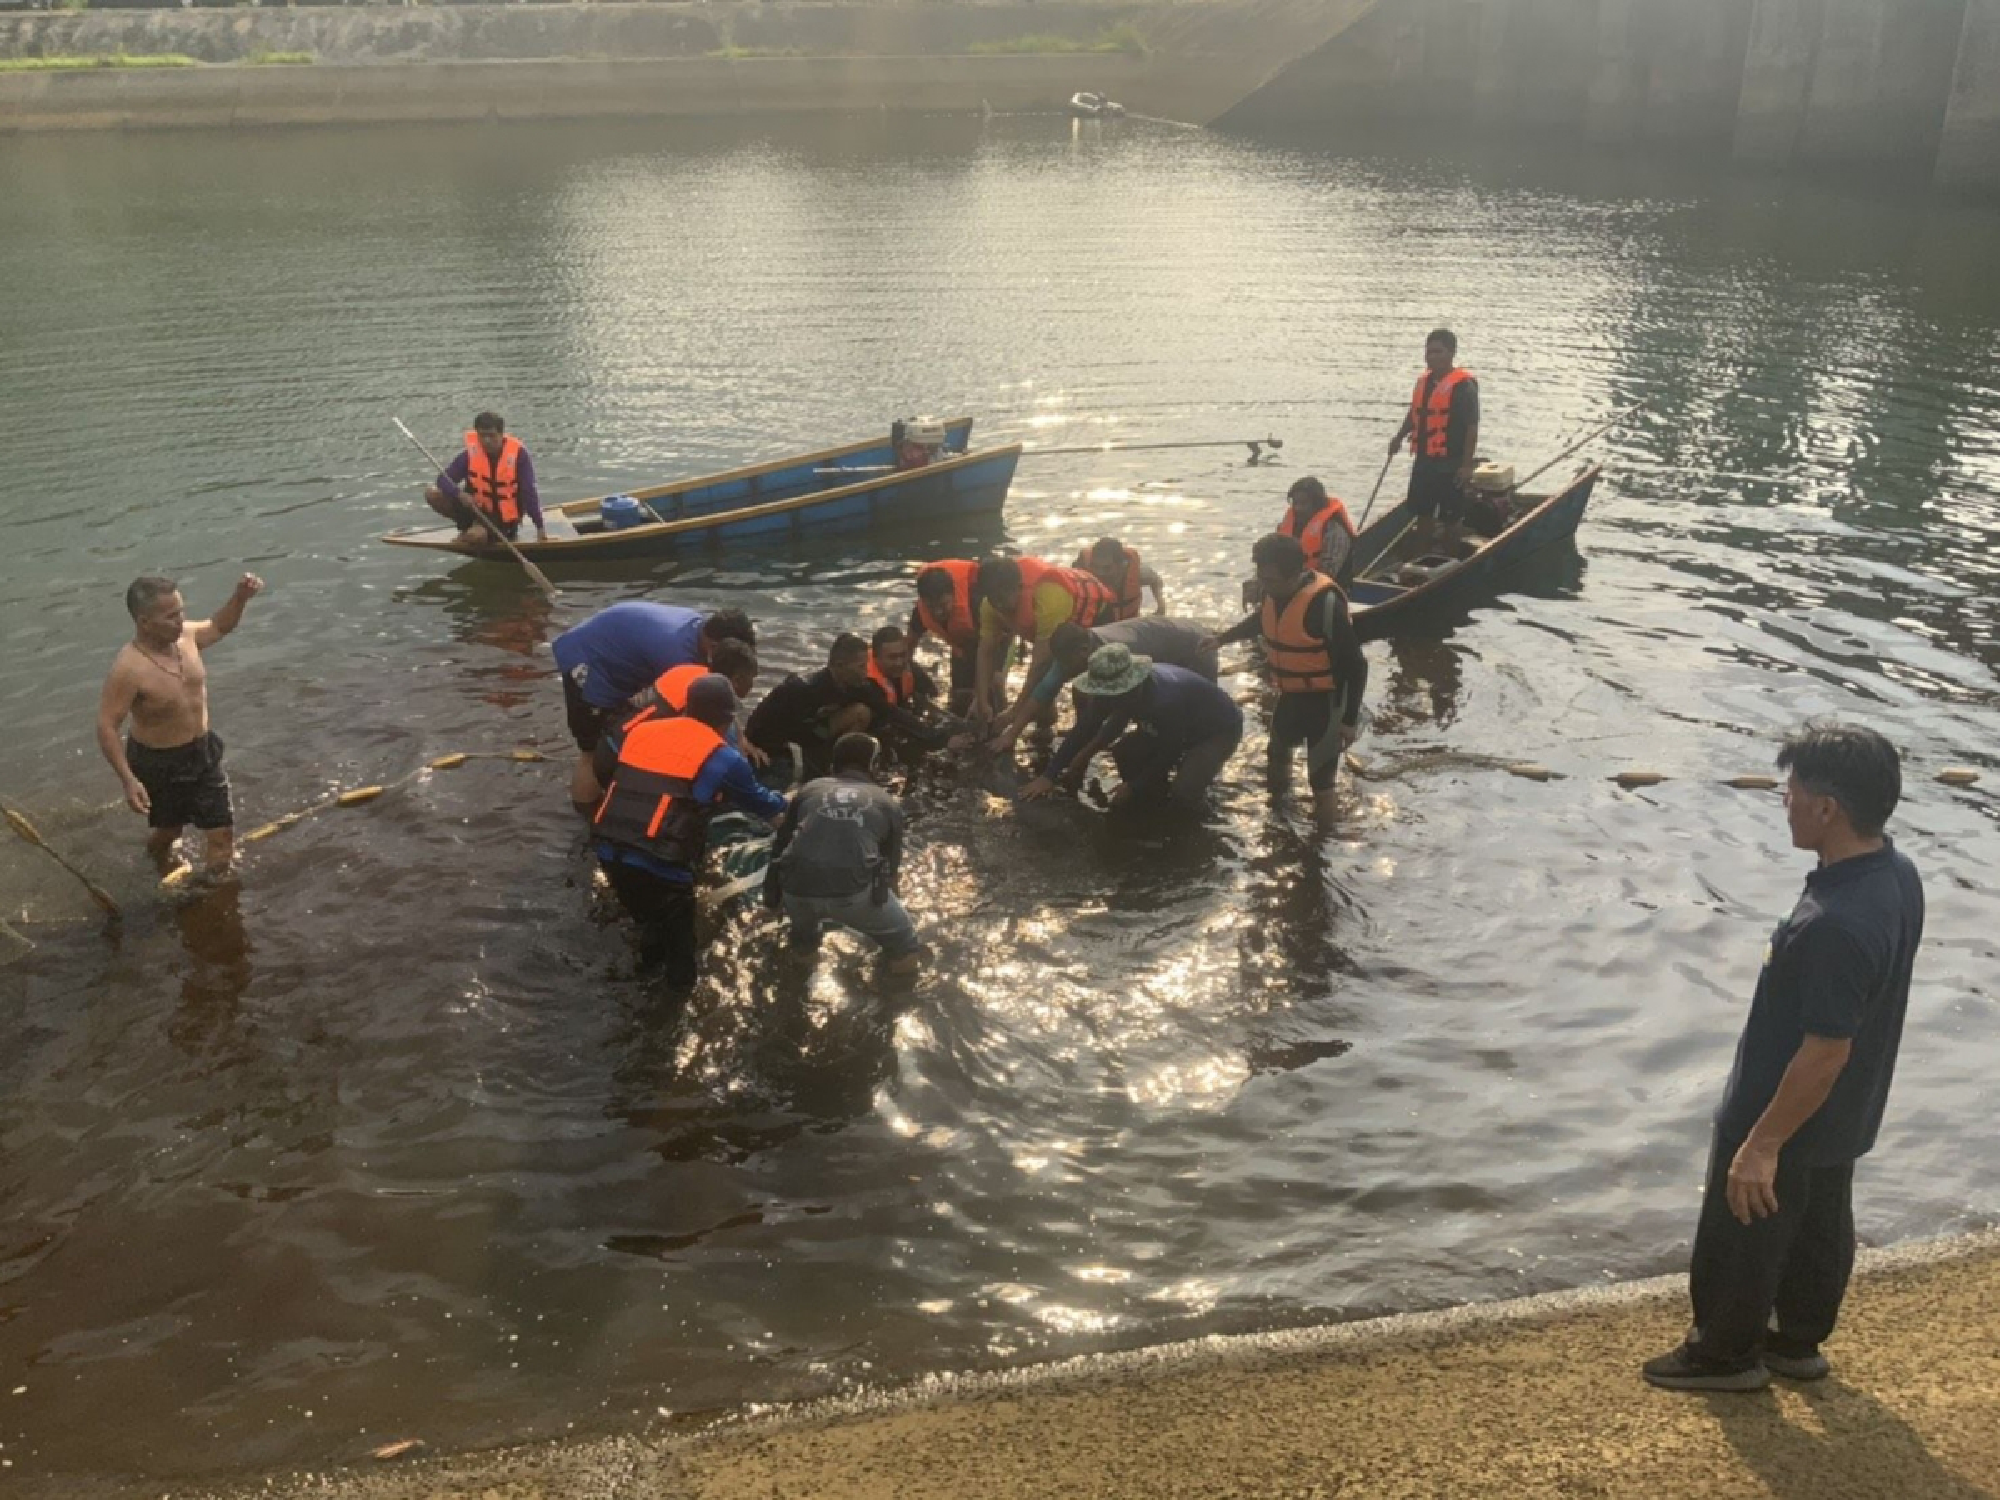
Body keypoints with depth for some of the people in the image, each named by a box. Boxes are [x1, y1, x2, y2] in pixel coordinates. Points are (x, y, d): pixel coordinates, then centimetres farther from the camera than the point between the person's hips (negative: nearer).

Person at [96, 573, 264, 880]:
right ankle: (157, 856, 56)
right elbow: (107, 726, -25)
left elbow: (219, 626, 12)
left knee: (222, 830, 8)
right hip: (159, 763, -5)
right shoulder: (129, 669, -30)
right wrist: (128, 780, -29)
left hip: (204, 752, 5)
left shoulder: (186, 636, -11)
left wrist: (241, 596, -6)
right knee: (170, 828, 20)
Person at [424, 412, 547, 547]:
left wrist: (540, 527, -21)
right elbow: (443, 480, -11)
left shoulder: (518, 454, -19)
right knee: (433, 494, -12)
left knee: (475, 536, -33)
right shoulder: (470, 453, -12)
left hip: (502, 517, -4)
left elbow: (529, 493, -18)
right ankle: (467, 527, 8)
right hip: (476, 508, 4)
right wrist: (460, 494, -33)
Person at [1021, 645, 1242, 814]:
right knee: (1124, 752, -10)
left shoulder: (1165, 700, -41)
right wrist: (1049, 776, -17)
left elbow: (1168, 754, -28)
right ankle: (1152, 812, 10)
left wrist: (1132, 787, -17)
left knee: (1183, 791, -29)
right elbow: (1083, 730, -13)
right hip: (1181, 726, 8)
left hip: (1219, 729, -8)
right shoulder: (1115, 688, -19)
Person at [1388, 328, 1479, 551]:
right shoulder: (1423, 381, 8)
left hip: (1450, 466, -7)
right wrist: (1400, 436, 15)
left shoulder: (1463, 385, -15)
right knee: (1423, 512, 17)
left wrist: (1466, 465, -19)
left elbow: (1472, 428, -17)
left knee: (1450, 517, 4)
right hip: (1424, 462, 7)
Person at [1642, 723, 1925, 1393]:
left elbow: (1824, 1053, -30)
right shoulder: (1897, 873, -8)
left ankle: (1726, 1352, 35)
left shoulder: (1835, 925, -38)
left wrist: (1762, 1144, -19)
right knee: (1820, 1229, 26)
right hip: (1843, 1117, 9)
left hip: (1789, 1120, -9)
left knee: (1742, 1239, 14)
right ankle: (1797, 1341, 46)